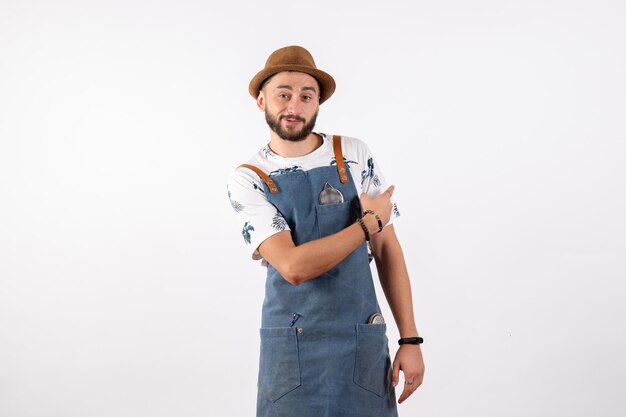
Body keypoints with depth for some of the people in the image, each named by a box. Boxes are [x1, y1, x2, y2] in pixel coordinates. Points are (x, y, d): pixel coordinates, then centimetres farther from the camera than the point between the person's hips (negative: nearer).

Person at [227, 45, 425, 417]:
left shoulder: (355, 155, 1)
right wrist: (369, 222, -10)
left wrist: (411, 339, -2)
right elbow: (293, 267, -18)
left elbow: (387, 249, 3)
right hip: (292, 346, -2)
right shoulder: (247, 181, -6)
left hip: (363, 343, 2)